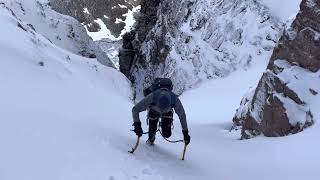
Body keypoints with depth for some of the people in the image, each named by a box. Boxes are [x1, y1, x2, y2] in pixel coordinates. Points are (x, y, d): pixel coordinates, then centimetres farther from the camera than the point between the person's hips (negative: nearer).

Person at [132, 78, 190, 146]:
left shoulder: (175, 99, -40)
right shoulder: (151, 97, -43)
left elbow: (182, 116, -24)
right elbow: (135, 109, -32)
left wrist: (185, 133, -20)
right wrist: (137, 125, -40)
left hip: (168, 113, 1)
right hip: (153, 111, 0)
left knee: (166, 134, -8)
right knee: (152, 131, -3)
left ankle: (163, 125, 29)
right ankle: (151, 139, 36)